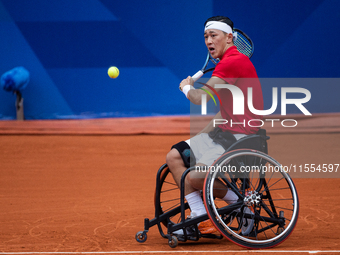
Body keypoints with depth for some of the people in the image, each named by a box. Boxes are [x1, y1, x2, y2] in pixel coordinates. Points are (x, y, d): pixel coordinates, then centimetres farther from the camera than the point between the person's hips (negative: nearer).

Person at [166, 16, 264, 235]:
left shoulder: (234, 61, -17)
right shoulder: (227, 62, 16)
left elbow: (201, 98, -22)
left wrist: (187, 88, 0)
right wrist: (202, 135, 15)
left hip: (240, 135, -11)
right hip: (225, 131, 11)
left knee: (195, 178, -20)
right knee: (175, 156, 5)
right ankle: (202, 220, 3)